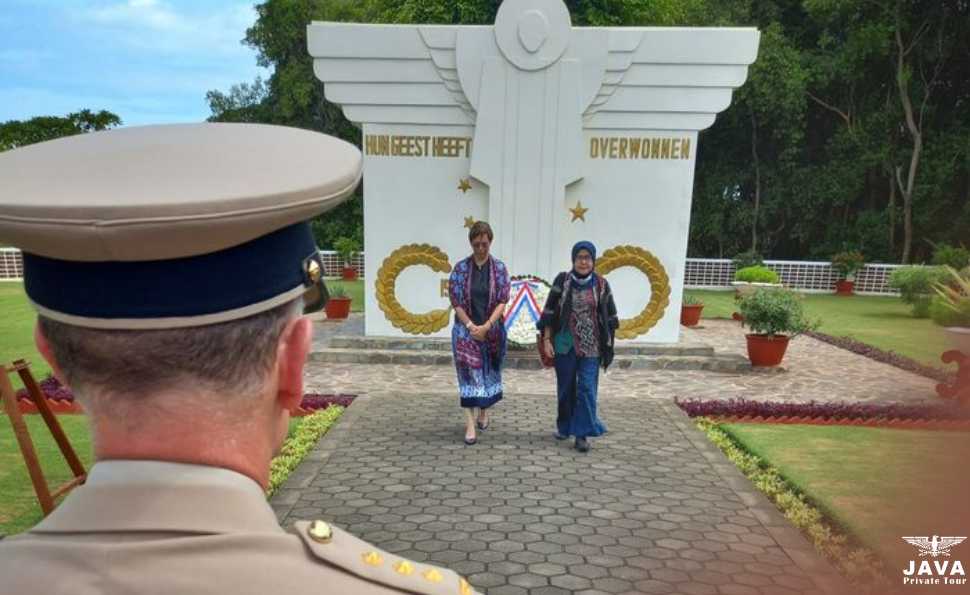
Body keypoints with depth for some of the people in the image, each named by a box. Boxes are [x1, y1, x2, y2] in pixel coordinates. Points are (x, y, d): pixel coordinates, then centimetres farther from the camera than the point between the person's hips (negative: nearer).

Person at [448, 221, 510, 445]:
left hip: (492, 330, 1)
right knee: (469, 373, -6)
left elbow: (502, 301, -6)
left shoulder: (499, 268, -2)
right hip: (466, 328, -1)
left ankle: (483, 411, 36)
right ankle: (470, 424, -4)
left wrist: (486, 326, -16)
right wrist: (471, 326, -13)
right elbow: (455, 301, -4)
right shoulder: (461, 268, -3)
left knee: (489, 371, 13)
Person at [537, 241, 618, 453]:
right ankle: (564, 426, 29)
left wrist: (608, 344, 4)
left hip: (591, 347, 0)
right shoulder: (562, 280, -2)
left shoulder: (601, 284, -1)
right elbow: (549, 311, 0)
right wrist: (546, 339, -4)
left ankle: (582, 433, 3)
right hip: (565, 344, 1)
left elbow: (609, 316, 6)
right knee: (566, 387, 12)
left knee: (587, 389, -3)